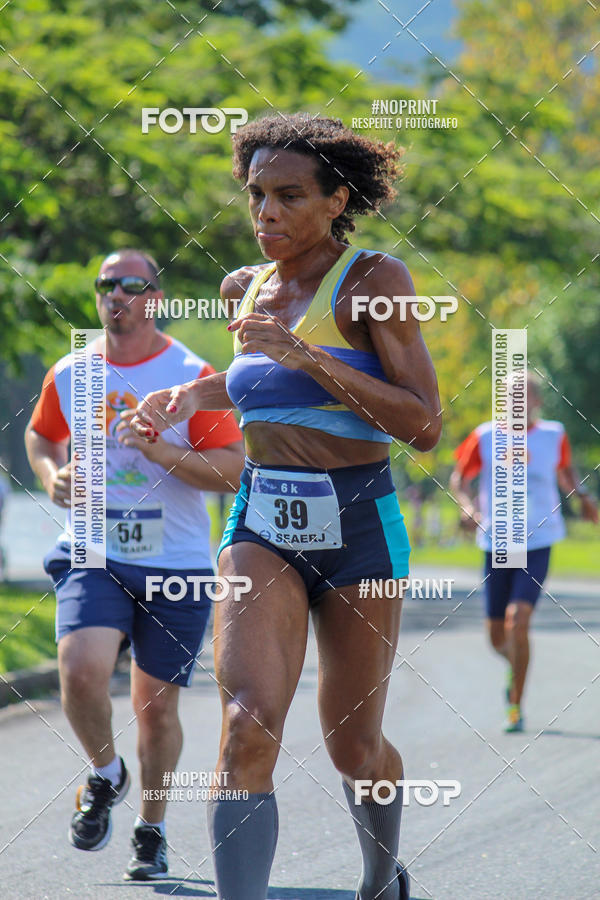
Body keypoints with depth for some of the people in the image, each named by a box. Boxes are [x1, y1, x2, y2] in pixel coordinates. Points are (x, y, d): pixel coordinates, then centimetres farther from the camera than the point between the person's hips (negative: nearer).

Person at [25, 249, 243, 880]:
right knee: (82, 669, -23)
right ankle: (105, 774, 7)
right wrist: (52, 475, 4)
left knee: (156, 707, 5)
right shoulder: (68, 376, 6)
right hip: (94, 558, 1)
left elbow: (230, 471, -6)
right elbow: (40, 435, 25)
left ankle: (152, 830, 28)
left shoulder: (193, 376, -4)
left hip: (177, 565, -1)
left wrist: (161, 450, -21)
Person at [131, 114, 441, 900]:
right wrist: (193, 394, 11)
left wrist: (307, 358, -22)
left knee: (354, 747, 11)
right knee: (248, 725, -20)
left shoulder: (375, 279, -8)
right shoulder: (247, 287, 9)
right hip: (262, 529, 3)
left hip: (358, 529, -3)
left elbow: (424, 426, -15)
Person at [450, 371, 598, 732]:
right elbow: (459, 478, 9)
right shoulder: (485, 437, -1)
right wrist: (468, 505, -10)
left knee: (517, 621, -19)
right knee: (497, 636, 7)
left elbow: (565, 471, 21)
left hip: (537, 544, -2)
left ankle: (516, 706, -7)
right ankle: (516, 665, 45)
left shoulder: (554, 435, 1)